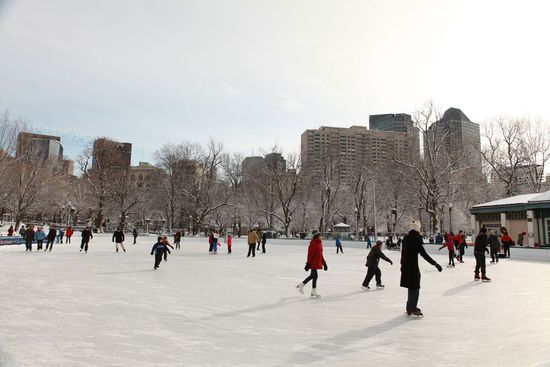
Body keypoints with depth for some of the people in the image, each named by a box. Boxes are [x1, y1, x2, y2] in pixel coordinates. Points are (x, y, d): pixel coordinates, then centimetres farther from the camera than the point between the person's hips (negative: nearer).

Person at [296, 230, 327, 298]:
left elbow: (320, 254, 17)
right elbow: (310, 254, -21)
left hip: (317, 262, 9)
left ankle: (301, 285, 31)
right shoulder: (313, 244, -19)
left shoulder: (319, 243, 9)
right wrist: (308, 264, -22)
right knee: (315, 276, -1)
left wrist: (324, 263, 18)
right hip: (313, 263, -9)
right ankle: (313, 292, 14)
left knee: (312, 275, 18)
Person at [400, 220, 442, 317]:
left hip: (406, 266, 8)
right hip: (413, 266, -8)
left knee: (411, 287, 21)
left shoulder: (406, 238, 6)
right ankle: (412, 309, 9)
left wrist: (402, 263, 27)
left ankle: (411, 307, 34)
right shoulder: (416, 239, -19)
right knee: (415, 288, 3)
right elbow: (424, 254, -22)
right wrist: (435, 264, -20)